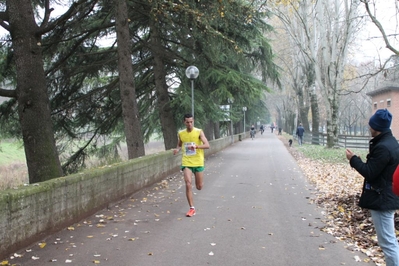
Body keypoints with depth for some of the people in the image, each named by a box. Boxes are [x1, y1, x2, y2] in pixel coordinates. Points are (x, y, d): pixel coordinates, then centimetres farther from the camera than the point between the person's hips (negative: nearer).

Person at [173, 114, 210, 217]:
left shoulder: (199, 132, -7)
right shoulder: (181, 133, 3)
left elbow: (207, 145, -16)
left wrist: (196, 146, -33)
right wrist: (177, 149, -5)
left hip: (198, 162, -1)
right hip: (186, 163, 1)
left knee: (199, 187, 8)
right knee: (188, 184, -13)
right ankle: (192, 208, -3)